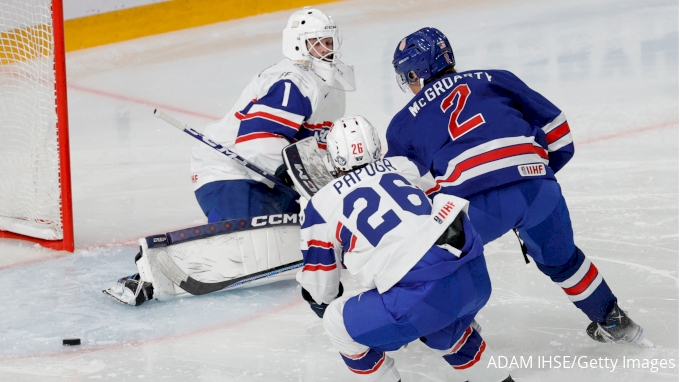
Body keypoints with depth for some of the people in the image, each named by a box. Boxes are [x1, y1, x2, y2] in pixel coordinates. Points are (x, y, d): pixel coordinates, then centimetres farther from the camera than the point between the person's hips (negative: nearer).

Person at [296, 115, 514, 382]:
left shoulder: (321, 205, 12)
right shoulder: (401, 166, 21)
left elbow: (319, 285, 19)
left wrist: (325, 305, 41)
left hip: (422, 294, -6)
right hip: (474, 274, 6)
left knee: (340, 324, 17)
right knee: (440, 326, 37)